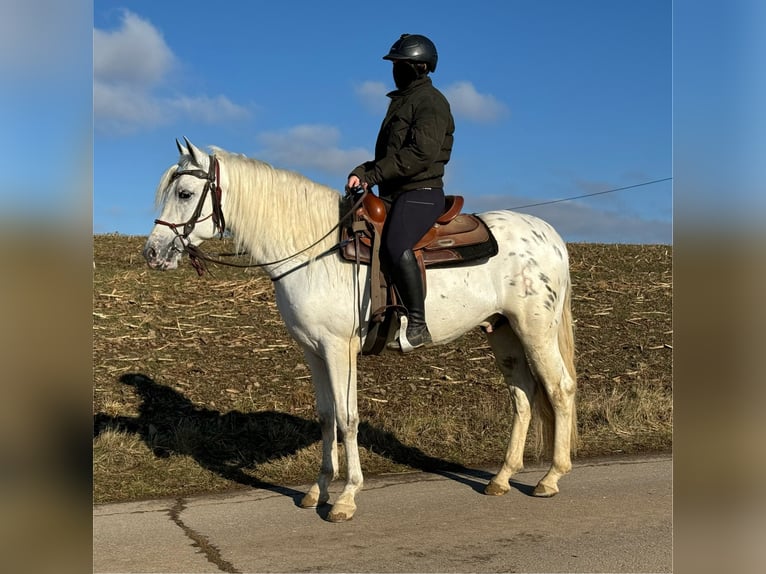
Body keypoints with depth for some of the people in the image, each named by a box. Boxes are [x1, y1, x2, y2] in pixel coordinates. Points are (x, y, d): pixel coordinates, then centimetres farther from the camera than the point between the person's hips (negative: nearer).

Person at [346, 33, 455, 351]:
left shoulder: (431, 102, -7)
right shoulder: (401, 100, 22)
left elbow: (420, 155, -20)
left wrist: (371, 175, -20)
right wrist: (363, 171, 4)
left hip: (420, 194, -10)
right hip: (394, 195, 10)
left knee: (395, 246, -34)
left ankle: (417, 324, -29)